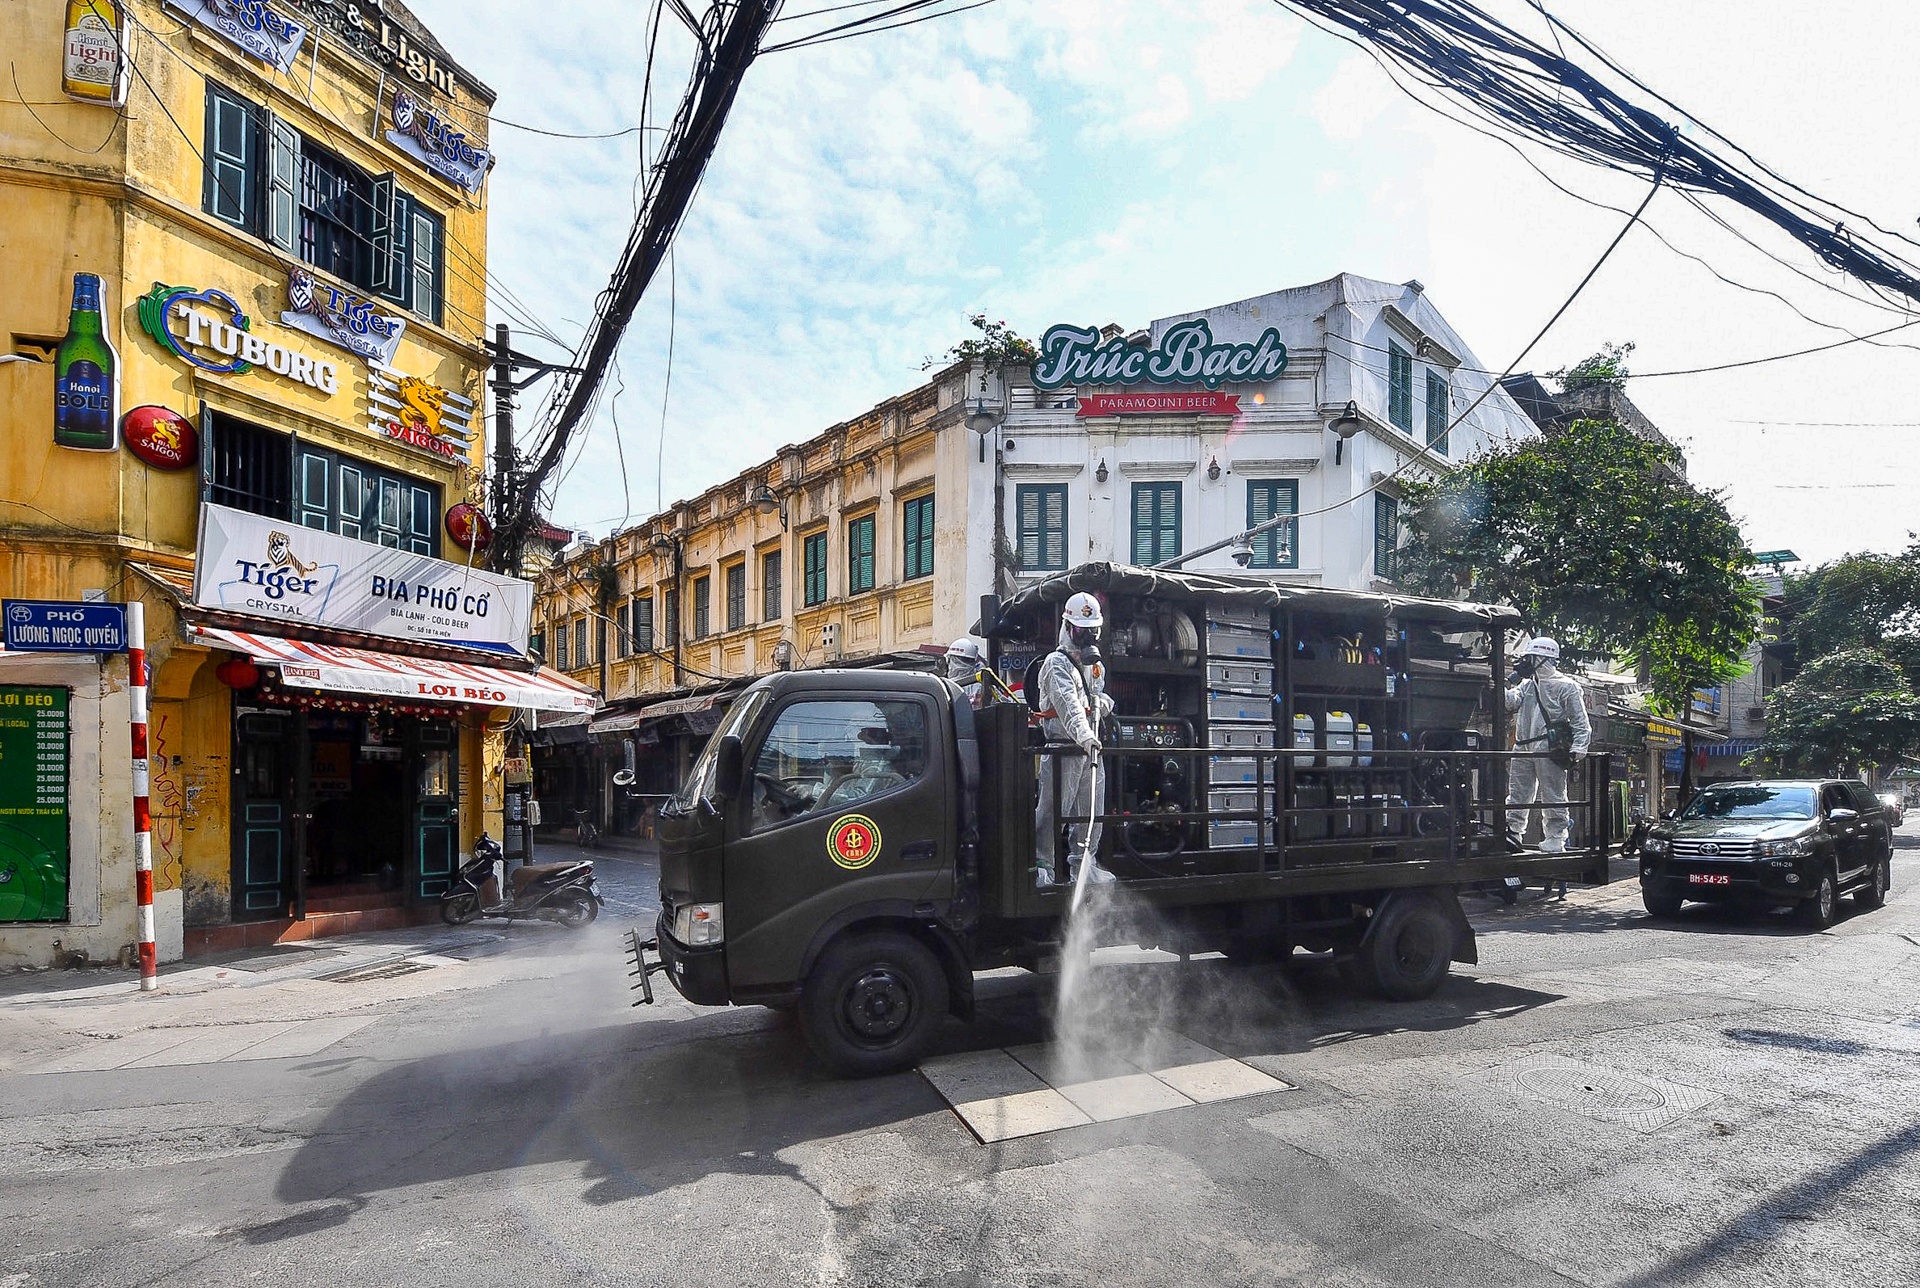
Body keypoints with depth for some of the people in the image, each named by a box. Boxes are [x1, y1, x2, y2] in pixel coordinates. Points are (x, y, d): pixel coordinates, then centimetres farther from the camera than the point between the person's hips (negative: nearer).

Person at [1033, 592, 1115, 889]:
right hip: (1063, 748, -8)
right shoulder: (1057, 663, -8)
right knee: (1053, 810, -8)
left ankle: (1083, 863, 25)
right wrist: (1082, 732, -42)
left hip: (1091, 748, 8)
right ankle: (1041, 865, -1)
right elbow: (1068, 702, -25)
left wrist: (1103, 702, 8)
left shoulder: (1096, 664, 20)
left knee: (1093, 811, 13)